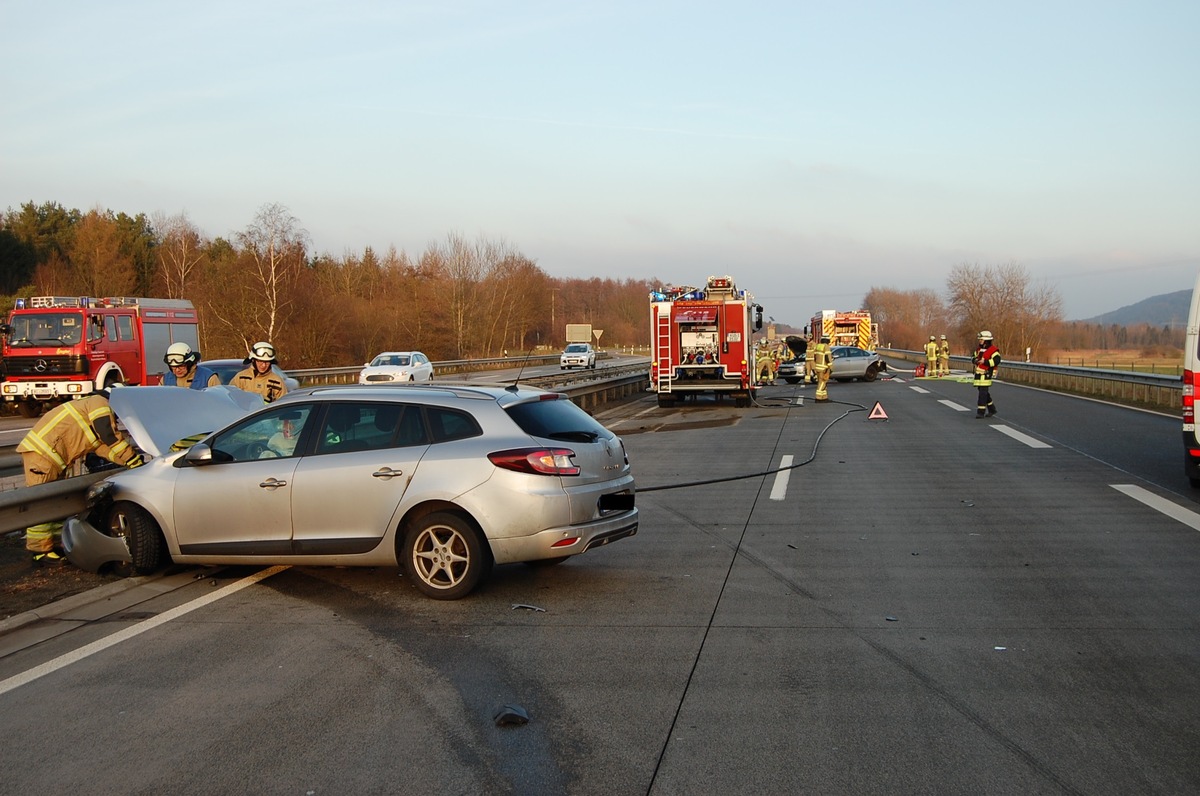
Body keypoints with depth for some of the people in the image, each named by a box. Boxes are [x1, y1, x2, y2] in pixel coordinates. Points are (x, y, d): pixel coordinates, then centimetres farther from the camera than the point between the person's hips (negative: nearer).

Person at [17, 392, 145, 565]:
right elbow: (111, 438, -14)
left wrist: (135, 459, 3)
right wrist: (135, 460, -9)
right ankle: (41, 552, -2)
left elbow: (105, 448, 12)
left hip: (49, 456, 10)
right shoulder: (99, 403, -4)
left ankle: (57, 543, 25)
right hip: (41, 452, -10)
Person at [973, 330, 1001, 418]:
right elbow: (974, 358, 24)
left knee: (983, 392, -11)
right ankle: (991, 409, 28)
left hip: (986, 374, -8)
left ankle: (981, 412, -8)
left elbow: (996, 360, -20)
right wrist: (976, 360, 0)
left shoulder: (993, 350, -10)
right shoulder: (978, 349, 15)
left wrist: (985, 362, -23)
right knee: (983, 392, 15)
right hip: (978, 374, 8)